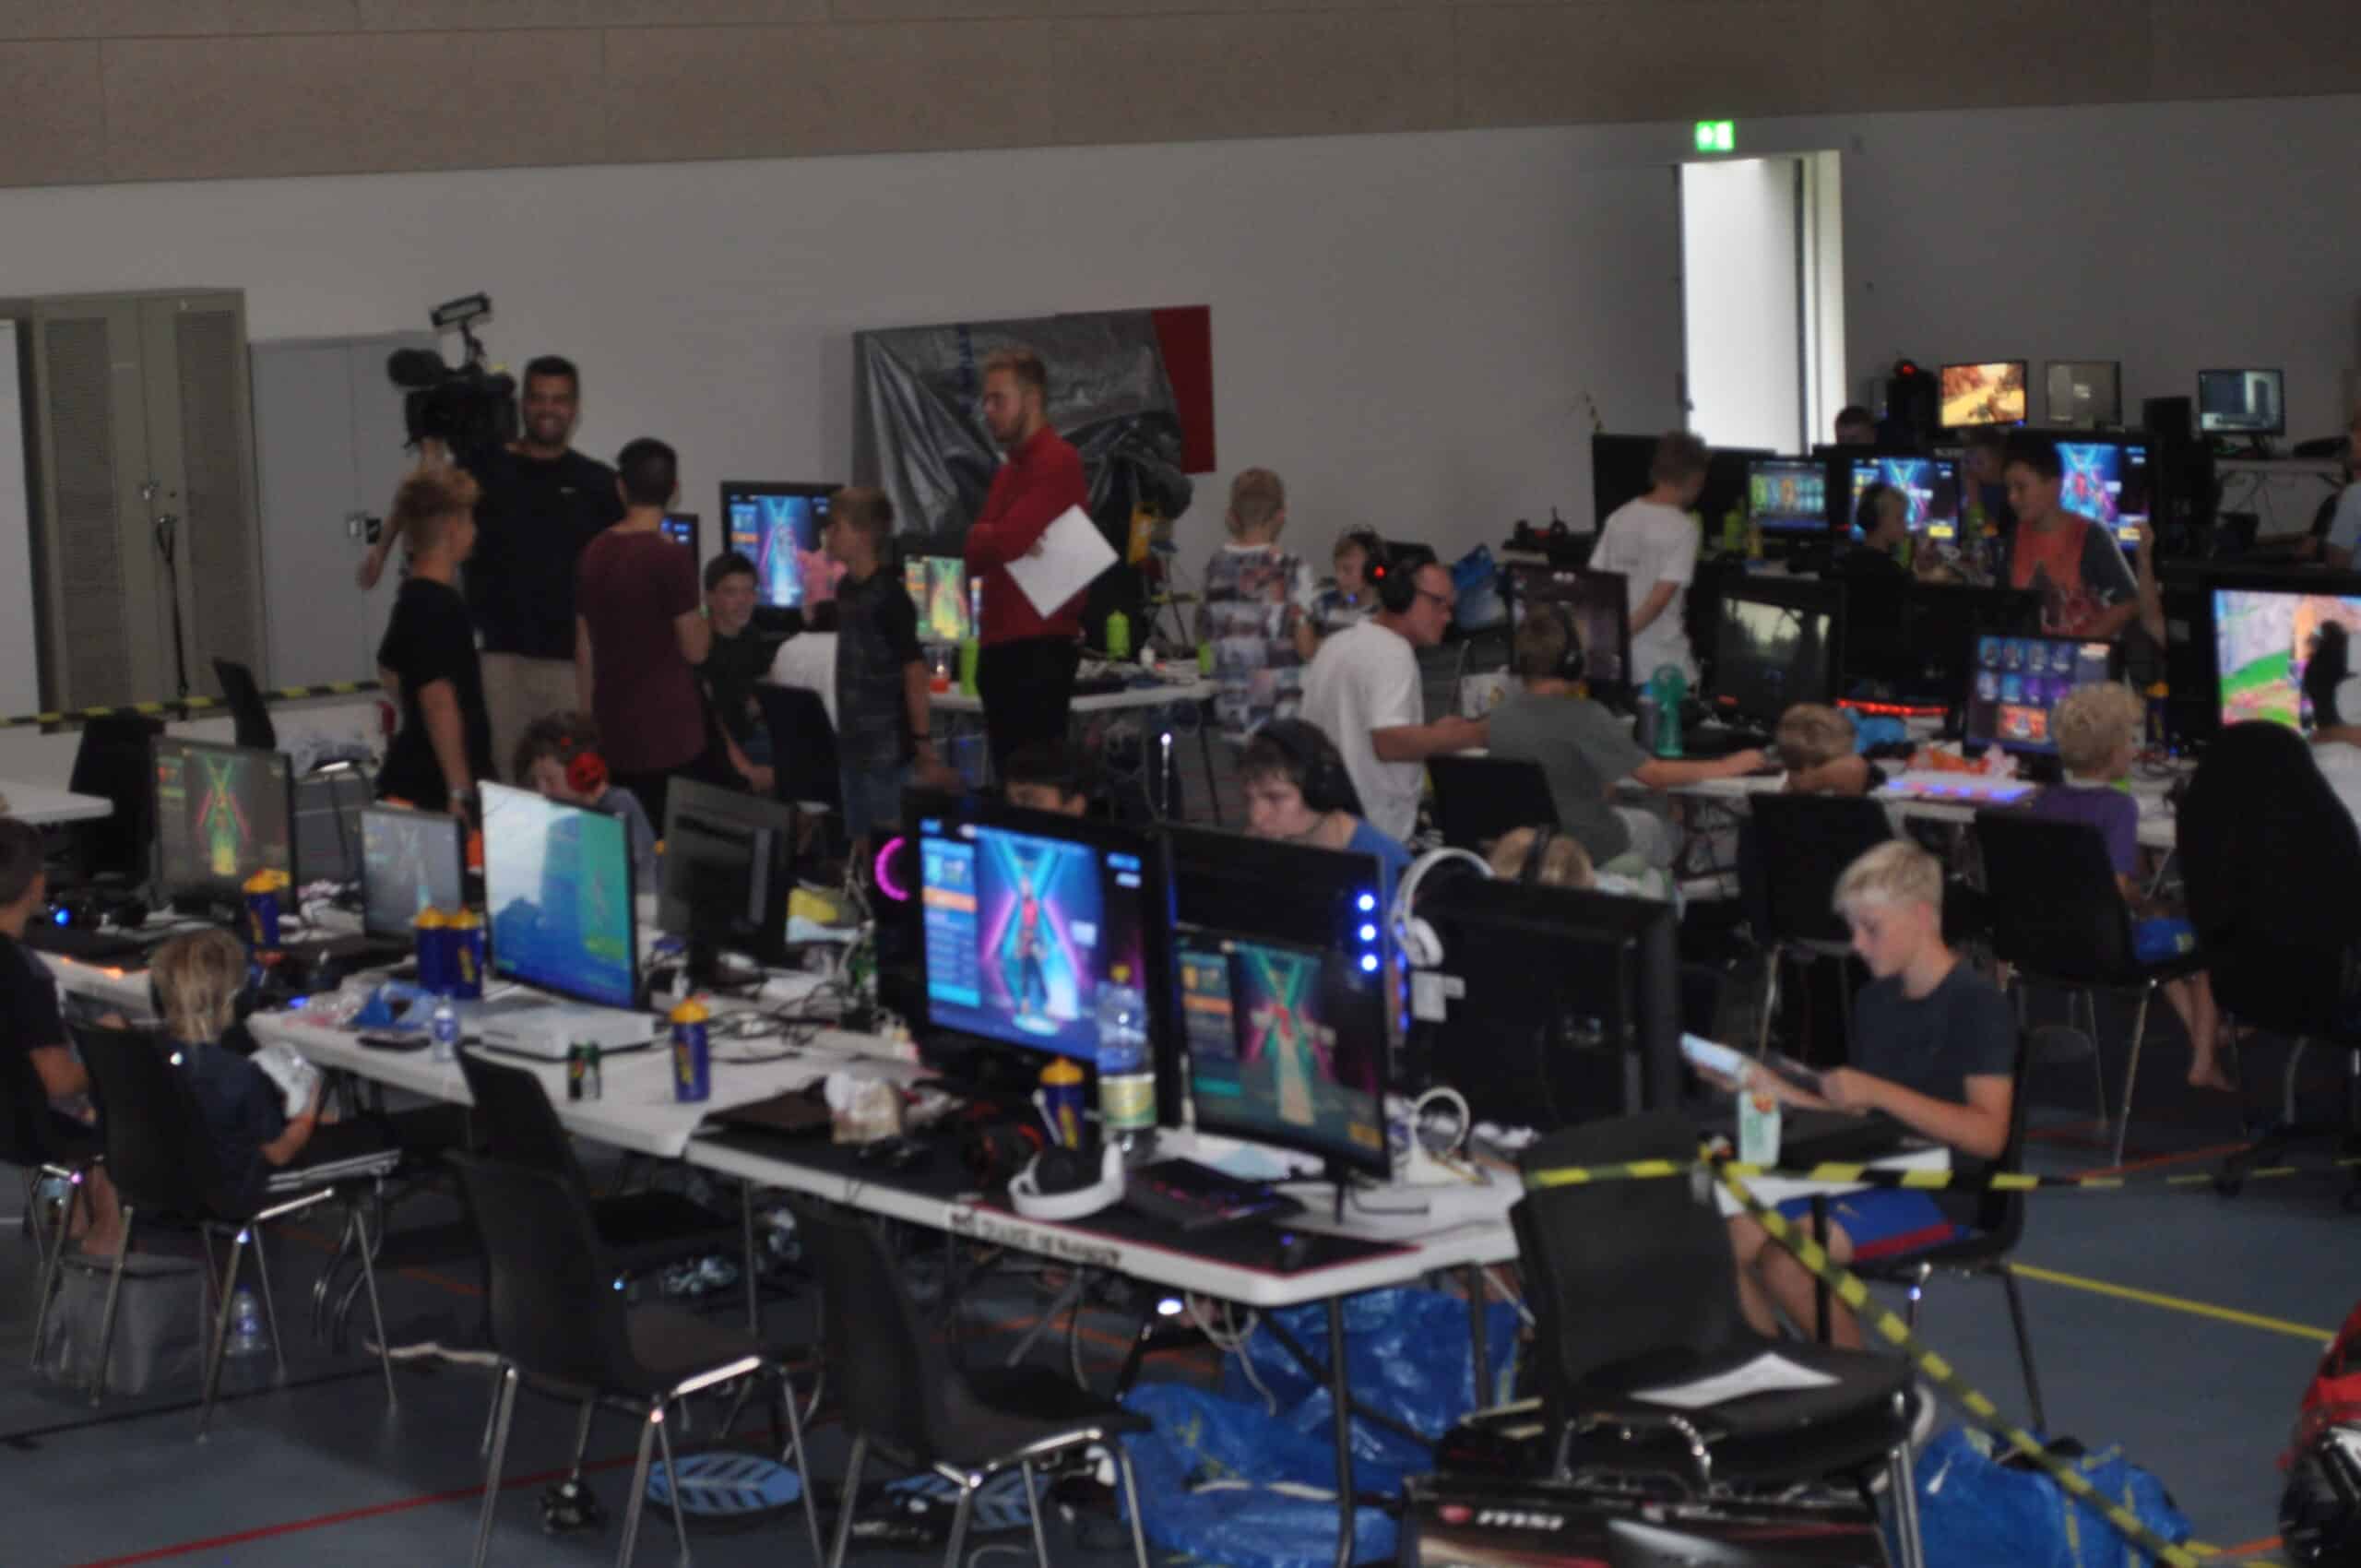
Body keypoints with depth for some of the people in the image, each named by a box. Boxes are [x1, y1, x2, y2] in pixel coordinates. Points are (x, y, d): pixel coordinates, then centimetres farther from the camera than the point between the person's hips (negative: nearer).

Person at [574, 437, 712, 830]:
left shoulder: (594, 554, 7)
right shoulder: (671, 557, -12)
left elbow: (584, 651, 12)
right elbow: (695, 649, -9)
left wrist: (588, 721, 20)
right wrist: (701, 618, 11)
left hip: (612, 732, 6)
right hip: (668, 733, -6)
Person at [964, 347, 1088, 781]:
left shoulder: (1057, 462, -11)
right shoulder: (1008, 470, 19)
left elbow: (1004, 542, -19)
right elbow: (976, 555, 12)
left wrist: (980, 536, 2)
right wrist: (992, 540, -8)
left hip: (1040, 647, -9)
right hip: (1001, 645, 9)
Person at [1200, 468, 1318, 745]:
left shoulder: (1216, 566, 4)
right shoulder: (1289, 569, -10)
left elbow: (1203, 636, 15)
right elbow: (1306, 648, -13)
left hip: (1232, 714, 5)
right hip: (1284, 714, -5)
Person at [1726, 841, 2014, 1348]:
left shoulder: (1978, 1005, -11)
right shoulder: (1875, 1001, 14)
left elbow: (1988, 1135, -21)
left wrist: (1878, 1091, -26)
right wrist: (1777, 1091, 3)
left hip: (1939, 1194, -8)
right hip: (1868, 1176, 8)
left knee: (1786, 1258, -26)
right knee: (1735, 1239, -13)